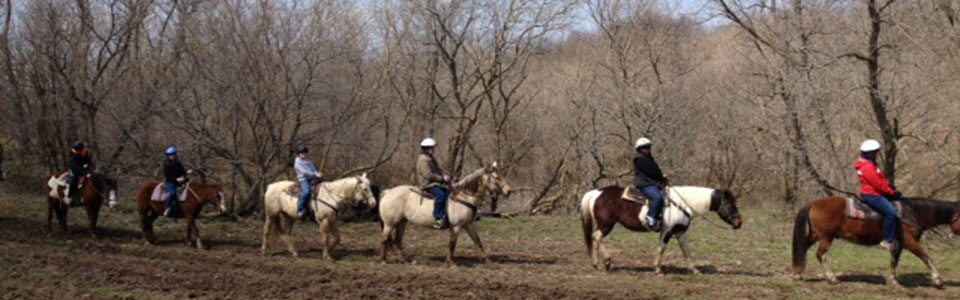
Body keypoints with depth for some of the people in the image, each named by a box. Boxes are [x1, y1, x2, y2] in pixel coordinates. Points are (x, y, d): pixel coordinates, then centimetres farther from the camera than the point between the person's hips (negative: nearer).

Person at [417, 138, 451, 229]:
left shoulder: (432, 159, 20)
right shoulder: (423, 160, -13)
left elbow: (438, 171, 27)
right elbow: (428, 174, -21)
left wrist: (444, 177, 6)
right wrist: (442, 178, -19)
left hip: (436, 183, 10)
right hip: (427, 184, -10)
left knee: (449, 192, 5)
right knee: (440, 195, -32)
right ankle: (438, 219, -35)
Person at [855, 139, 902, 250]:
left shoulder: (870, 165, 16)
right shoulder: (868, 167, -20)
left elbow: (881, 180, 20)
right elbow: (878, 185, -20)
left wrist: (891, 187, 5)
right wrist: (893, 193, -11)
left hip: (874, 194, 12)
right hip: (871, 195, -12)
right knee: (891, 212, -23)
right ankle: (888, 241, -19)